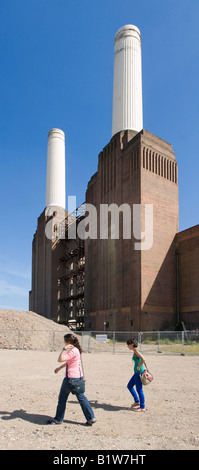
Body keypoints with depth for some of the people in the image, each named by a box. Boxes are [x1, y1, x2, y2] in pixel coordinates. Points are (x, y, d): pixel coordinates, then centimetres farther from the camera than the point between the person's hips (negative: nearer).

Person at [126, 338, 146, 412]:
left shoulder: (136, 351, -17)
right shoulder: (135, 351, 12)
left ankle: (142, 407, 11)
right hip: (137, 373, 10)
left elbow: (143, 359, -30)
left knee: (139, 390, 0)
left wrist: (139, 367, -20)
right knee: (129, 386, 19)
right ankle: (137, 401, 27)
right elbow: (141, 359, 25)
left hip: (139, 373, -10)